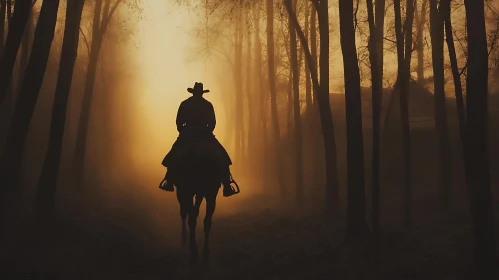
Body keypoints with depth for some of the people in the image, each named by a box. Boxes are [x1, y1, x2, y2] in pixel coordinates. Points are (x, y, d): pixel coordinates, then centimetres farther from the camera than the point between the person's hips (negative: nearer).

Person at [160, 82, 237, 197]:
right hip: (205, 135, 0)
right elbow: (213, 123, 5)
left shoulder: (184, 104, 7)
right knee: (222, 158, 6)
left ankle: (169, 183, 8)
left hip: (187, 135, 1)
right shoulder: (208, 105, 6)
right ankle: (227, 187, -5)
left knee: (173, 157, 18)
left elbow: (179, 122, 4)